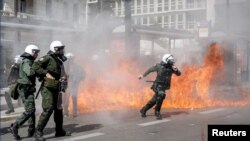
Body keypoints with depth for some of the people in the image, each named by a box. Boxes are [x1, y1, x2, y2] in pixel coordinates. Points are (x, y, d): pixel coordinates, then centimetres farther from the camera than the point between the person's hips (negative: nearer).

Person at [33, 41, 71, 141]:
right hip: (48, 88, -9)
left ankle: (59, 131, 25)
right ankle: (38, 132, -10)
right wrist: (46, 74, -22)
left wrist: (63, 78, 4)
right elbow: (36, 66, -20)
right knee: (48, 110, -16)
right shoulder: (48, 58, -9)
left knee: (58, 109, 14)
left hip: (56, 89, 9)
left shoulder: (59, 61, 16)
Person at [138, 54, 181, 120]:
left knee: (154, 100, 10)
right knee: (161, 95, -29)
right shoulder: (159, 66, -12)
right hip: (158, 85, -5)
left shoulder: (171, 67, 0)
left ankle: (143, 110, 28)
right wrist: (143, 75, 7)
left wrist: (176, 70, -18)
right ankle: (157, 112, -12)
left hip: (164, 86, 5)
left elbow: (179, 74, 3)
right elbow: (150, 69, 1)